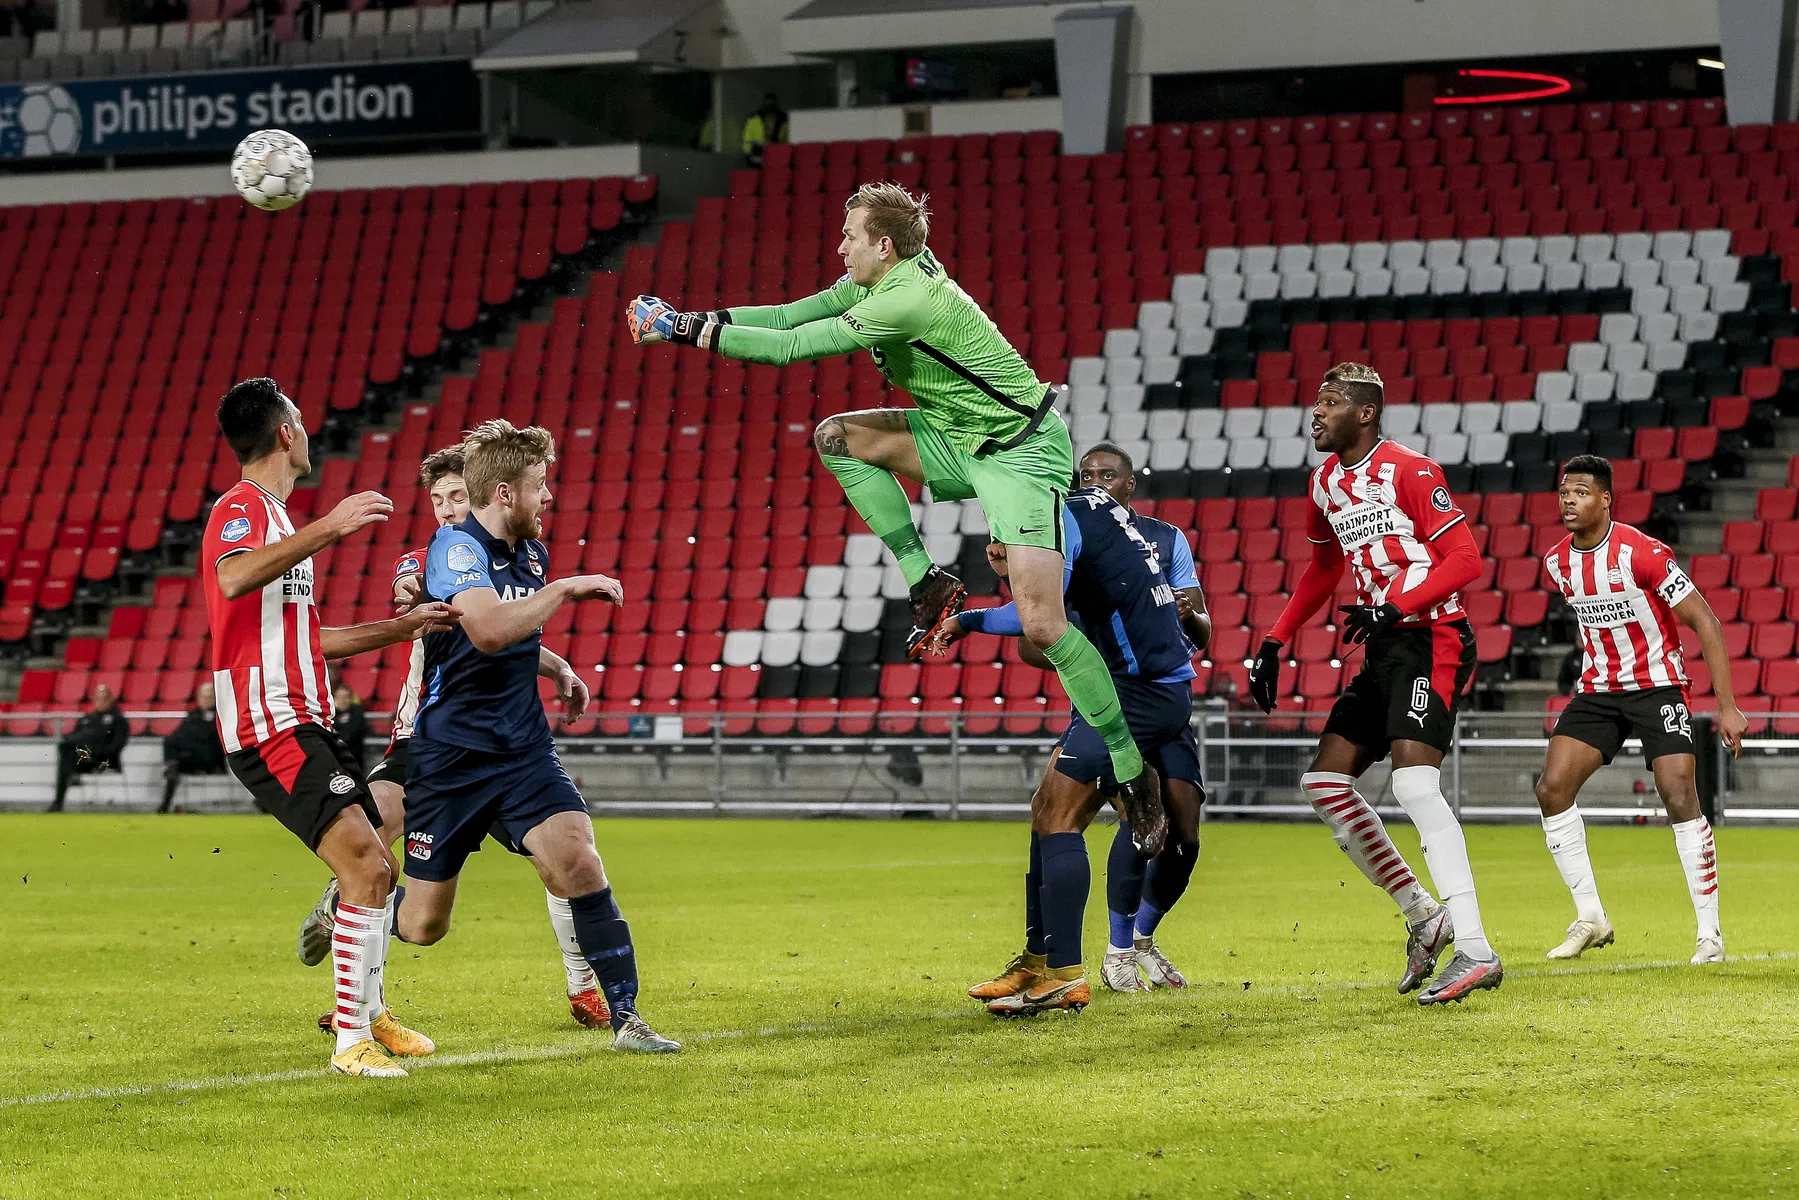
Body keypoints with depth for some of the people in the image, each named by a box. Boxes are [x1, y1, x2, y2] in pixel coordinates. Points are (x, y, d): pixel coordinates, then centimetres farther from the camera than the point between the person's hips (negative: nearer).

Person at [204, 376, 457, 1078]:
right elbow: (233, 579, -34)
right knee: (368, 868, -19)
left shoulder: (275, 517, 23)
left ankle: (370, 1013, 32)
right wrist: (330, 527, -33)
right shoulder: (243, 507, -9)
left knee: (379, 871, 17)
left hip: (304, 724, 10)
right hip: (270, 728, -10)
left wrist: (404, 626, 28)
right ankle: (351, 1041, -16)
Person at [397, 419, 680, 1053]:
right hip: (450, 756, -5)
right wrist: (566, 589, -28)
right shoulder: (455, 547, -15)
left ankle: (625, 1015, -17)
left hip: (523, 751, 5)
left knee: (577, 857, -20)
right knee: (423, 925, 2)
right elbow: (489, 629, -35)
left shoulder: (532, 554, 10)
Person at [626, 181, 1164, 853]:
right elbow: (793, 316, 6)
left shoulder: (907, 300, -26)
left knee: (1041, 625, -19)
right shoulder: (886, 276, 2)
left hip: (1020, 452, -10)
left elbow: (791, 347, -22)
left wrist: (691, 332, -15)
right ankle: (929, 587, 2)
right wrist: (707, 318, -6)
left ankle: (1135, 777, -9)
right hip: (961, 439, 10)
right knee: (836, 438, 0)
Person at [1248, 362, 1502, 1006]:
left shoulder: (1408, 471, -12)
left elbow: (1465, 557, -16)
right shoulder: (1327, 482, 14)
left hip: (1431, 642, -9)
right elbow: (1323, 571, 28)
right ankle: (1423, 915, 12)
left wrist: (1394, 608, -25)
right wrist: (1274, 642, 22)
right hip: (1384, 651, 10)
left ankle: (1474, 950, -28)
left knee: (1413, 783, -24)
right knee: (1324, 780, 6)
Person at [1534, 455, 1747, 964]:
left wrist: (1727, 707, -20)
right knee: (1552, 788, -10)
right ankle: (1590, 918, 2)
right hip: (1598, 689, 6)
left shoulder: (1642, 553, -20)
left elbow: (1706, 622, -17)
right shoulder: (1558, 563, -1)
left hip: (1658, 686, -6)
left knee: (1679, 798, -17)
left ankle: (1710, 933, -8)